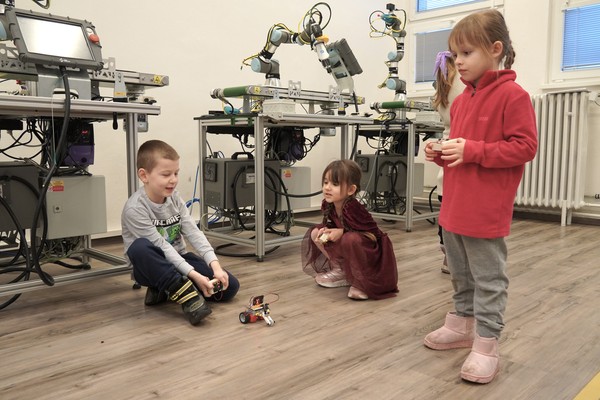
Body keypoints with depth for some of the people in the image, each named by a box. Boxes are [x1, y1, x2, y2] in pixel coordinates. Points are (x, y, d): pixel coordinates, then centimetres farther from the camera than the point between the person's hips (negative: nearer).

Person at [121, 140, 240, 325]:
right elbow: (162, 248, -26)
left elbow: (194, 233, -10)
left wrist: (215, 266, -22)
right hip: (151, 267, -5)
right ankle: (187, 295, -35)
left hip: (178, 259, 6)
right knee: (140, 247, -40)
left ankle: (166, 289, -2)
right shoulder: (135, 208, -23)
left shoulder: (175, 198, -4)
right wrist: (195, 275, -33)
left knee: (229, 286, -10)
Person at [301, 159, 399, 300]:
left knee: (350, 239, -39)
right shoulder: (328, 205, -11)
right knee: (315, 233, -2)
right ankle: (340, 271, 6)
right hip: (347, 251, 8)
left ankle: (361, 281, -15)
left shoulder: (353, 209, -33)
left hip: (371, 252, -8)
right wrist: (325, 230, -17)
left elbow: (374, 235, -30)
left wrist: (343, 232, -31)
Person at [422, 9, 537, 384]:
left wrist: (472, 151, -21)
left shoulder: (513, 95, -11)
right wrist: (442, 153, 3)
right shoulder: (462, 100, 13)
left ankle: (486, 345, 12)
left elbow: (525, 147, -16)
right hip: (454, 207, 9)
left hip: (486, 211, -8)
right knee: (461, 274, 20)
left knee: (489, 279, 2)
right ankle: (463, 324, 36)